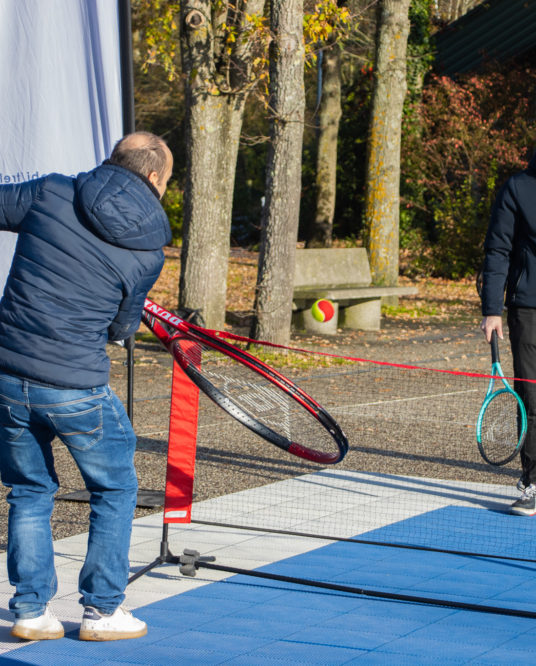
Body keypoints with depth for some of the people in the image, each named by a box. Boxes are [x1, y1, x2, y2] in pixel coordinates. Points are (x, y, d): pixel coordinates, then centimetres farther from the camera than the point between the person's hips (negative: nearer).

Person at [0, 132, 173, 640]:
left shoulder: (50, 191, -1)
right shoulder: (149, 249, -4)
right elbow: (123, 327, 6)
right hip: (76, 386, -3)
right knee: (114, 488, 18)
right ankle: (102, 610, 19)